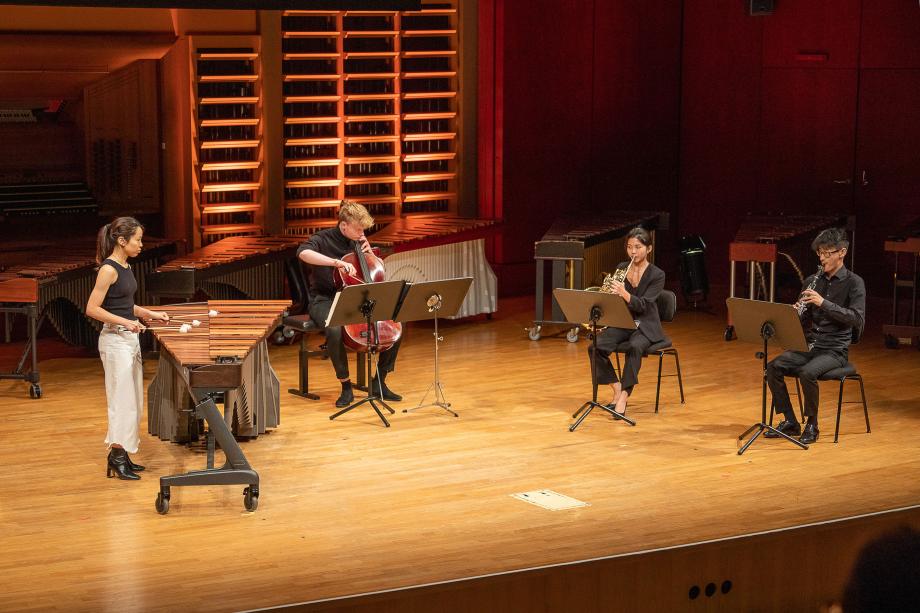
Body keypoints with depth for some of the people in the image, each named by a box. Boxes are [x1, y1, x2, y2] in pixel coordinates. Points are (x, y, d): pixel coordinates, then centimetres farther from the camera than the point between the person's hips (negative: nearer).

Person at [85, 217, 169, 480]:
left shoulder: (125, 267, 9)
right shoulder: (108, 269, -17)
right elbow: (92, 309, -19)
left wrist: (149, 313, 10)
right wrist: (125, 322, -24)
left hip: (130, 339, 9)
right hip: (115, 341, -9)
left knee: (134, 400, 13)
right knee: (122, 400, -5)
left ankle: (122, 455, 20)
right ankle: (117, 457, 3)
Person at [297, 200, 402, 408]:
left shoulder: (358, 241, 7)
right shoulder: (323, 239, -10)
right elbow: (303, 253, -34)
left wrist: (369, 252, -2)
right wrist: (337, 262, -42)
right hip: (325, 300, -5)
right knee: (335, 329, -39)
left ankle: (379, 381, 1)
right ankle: (346, 387, -21)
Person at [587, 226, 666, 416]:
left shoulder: (657, 275, -8)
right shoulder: (621, 268, 6)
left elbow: (643, 305, -19)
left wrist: (624, 294, -37)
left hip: (645, 326, -4)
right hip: (622, 322, 4)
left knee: (634, 347, -38)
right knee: (595, 347, -23)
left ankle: (624, 397, -37)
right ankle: (617, 389, -11)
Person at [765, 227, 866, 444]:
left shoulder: (853, 283, -5)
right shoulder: (812, 281, 11)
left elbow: (857, 318, -17)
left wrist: (823, 303, -24)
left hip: (835, 350, -5)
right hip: (808, 345, 6)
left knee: (807, 373, -32)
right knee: (773, 367, -17)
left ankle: (811, 425, -12)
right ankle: (790, 422, -5)